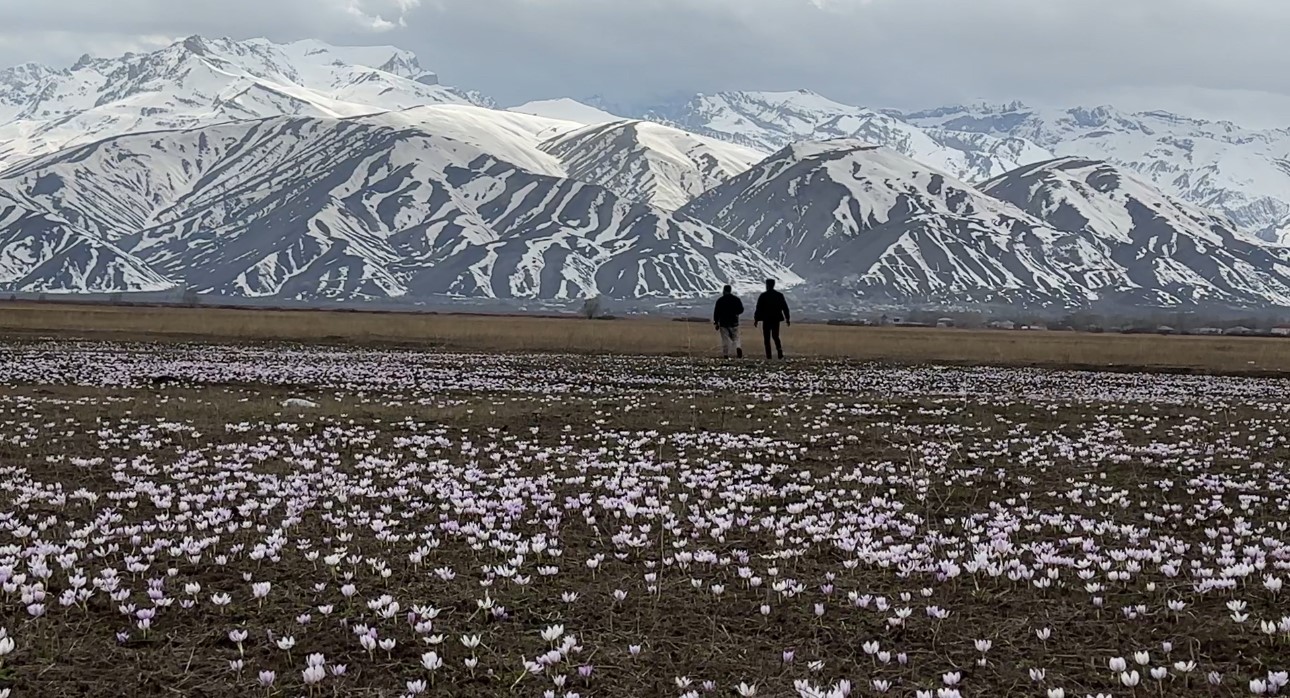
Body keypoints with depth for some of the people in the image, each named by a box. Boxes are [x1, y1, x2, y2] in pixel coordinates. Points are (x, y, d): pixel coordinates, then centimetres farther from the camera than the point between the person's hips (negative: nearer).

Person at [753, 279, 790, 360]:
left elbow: (758, 309, -7)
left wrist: (756, 319, 0)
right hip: (776, 319, 3)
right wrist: (787, 319, 14)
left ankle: (768, 357, -2)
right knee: (776, 337, 13)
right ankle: (780, 355, -4)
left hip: (766, 320, -3)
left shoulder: (763, 296, -7)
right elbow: (785, 308, 6)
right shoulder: (780, 295, 4)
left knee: (767, 338, 4)